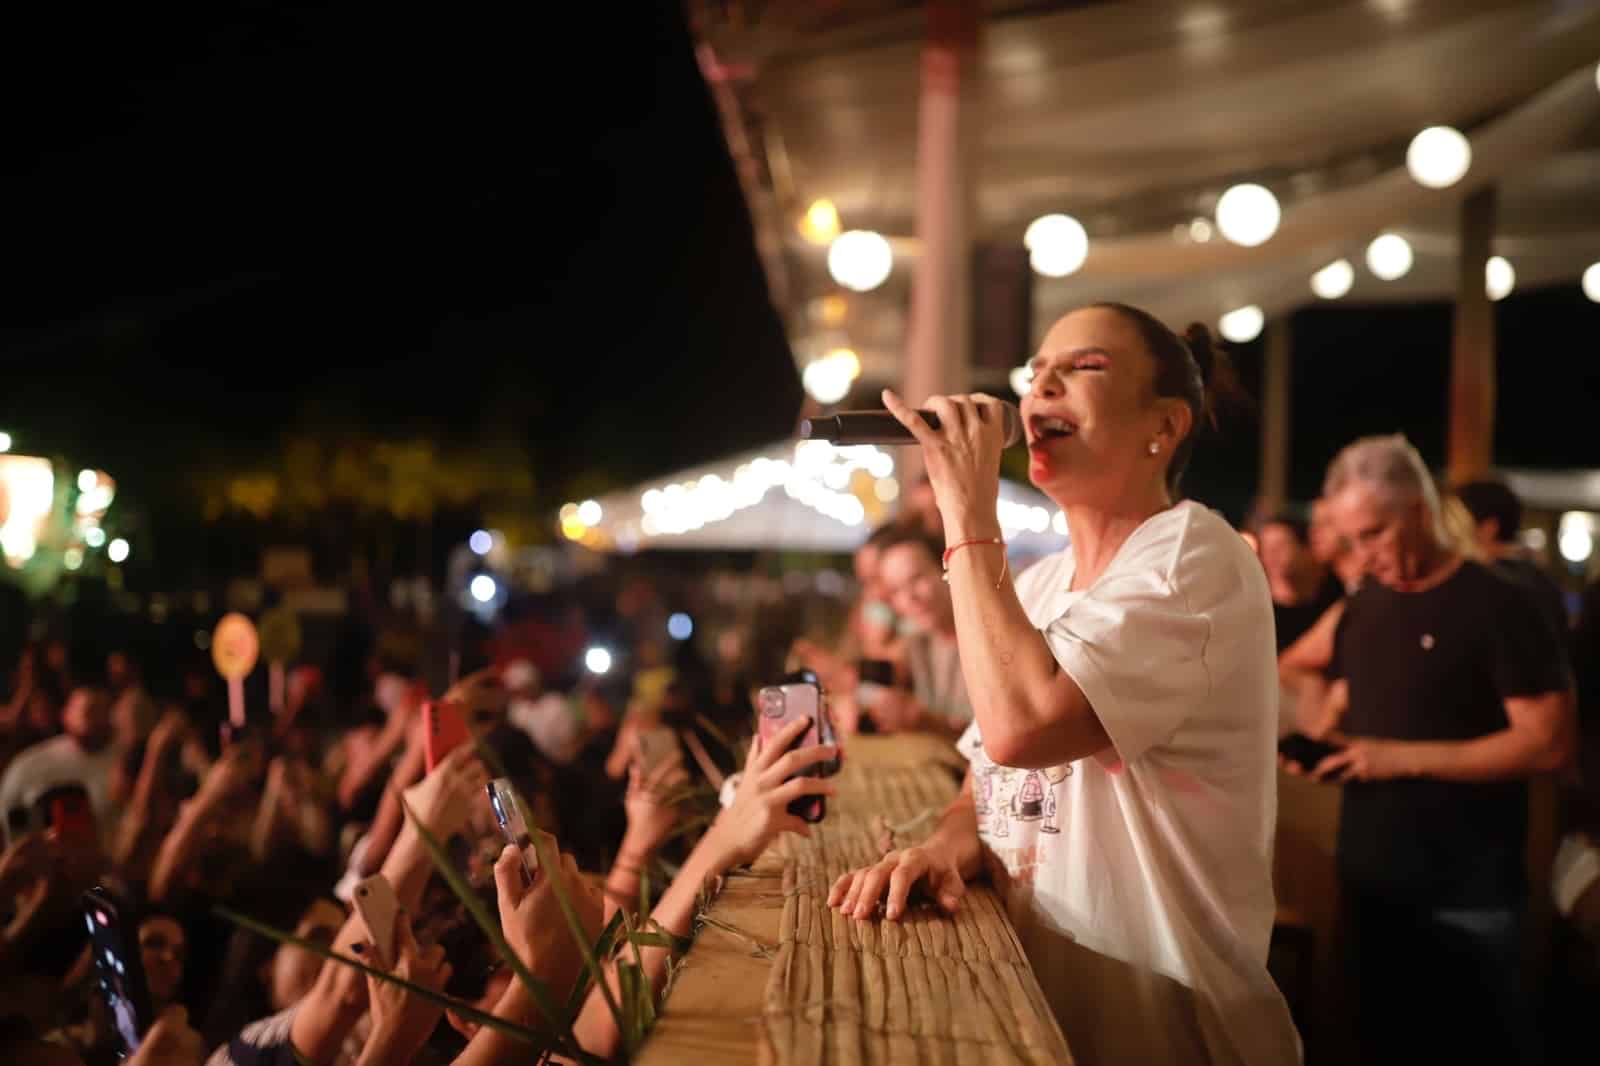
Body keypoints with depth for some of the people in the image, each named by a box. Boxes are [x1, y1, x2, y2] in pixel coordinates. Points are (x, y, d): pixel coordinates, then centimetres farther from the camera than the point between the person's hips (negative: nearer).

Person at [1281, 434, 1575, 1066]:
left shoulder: (1495, 606, -11)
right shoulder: (1362, 608, 9)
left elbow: (1549, 743, -17)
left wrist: (1404, 758, -19)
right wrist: (1322, 740, -1)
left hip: (1466, 899, -6)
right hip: (1371, 883, 6)